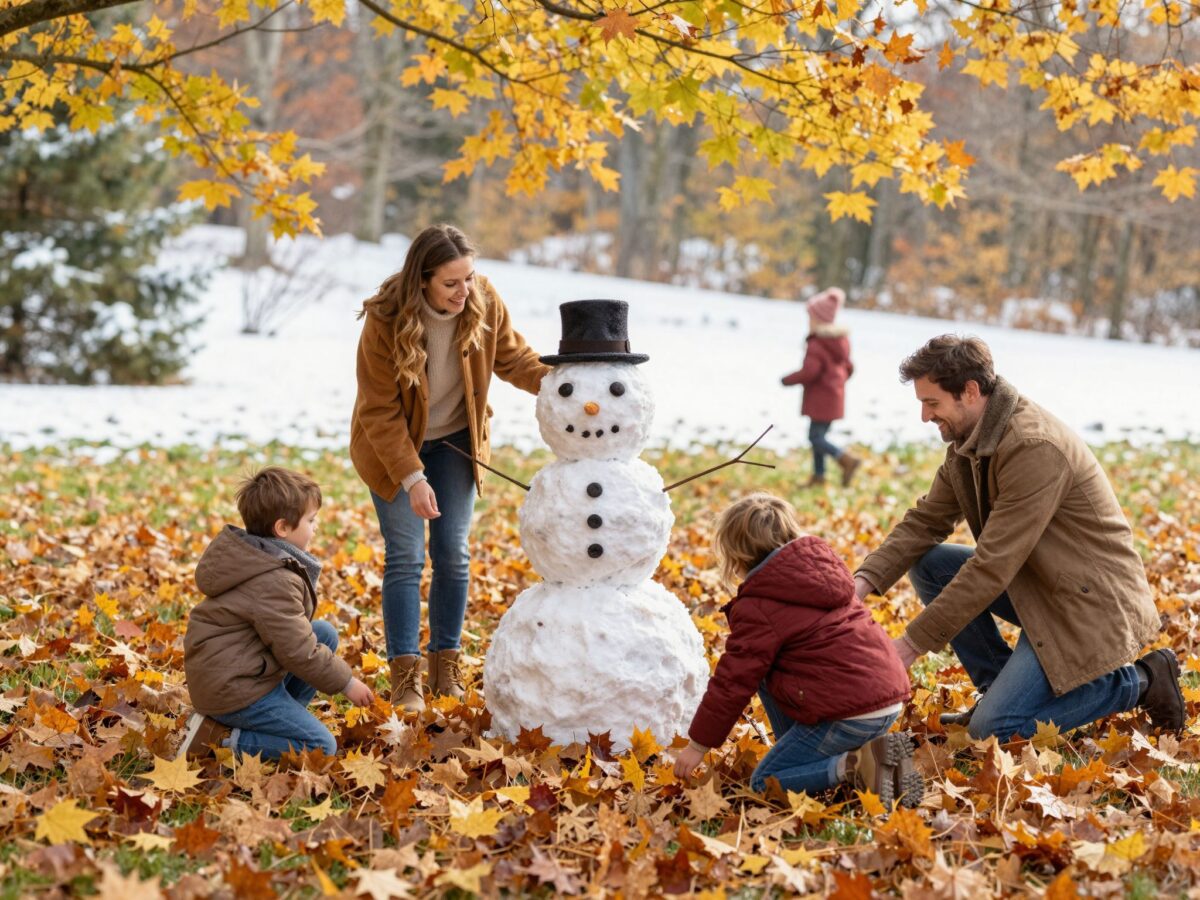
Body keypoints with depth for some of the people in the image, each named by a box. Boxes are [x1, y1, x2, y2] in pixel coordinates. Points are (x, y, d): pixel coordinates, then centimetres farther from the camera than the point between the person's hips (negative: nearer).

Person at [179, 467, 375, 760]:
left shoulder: (257, 558, 8)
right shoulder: (276, 582, -23)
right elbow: (300, 652, -18)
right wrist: (347, 683, -6)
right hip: (231, 690, -10)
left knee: (325, 634, 12)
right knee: (321, 748, -10)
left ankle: (280, 721, 11)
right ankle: (218, 739, -11)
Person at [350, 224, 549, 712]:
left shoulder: (484, 303, -18)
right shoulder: (385, 321, -28)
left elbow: (513, 358, -4)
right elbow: (380, 411, -23)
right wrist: (412, 477, -27)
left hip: (456, 439, 3)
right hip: (392, 445, -3)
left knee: (453, 554, 4)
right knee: (406, 557, -6)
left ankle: (447, 669, 15)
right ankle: (406, 678, -1)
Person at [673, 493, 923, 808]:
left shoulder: (759, 607, -8)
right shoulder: (822, 561, 15)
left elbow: (733, 681, -5)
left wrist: (698, 745, 5)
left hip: (850, 715, -9)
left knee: (764, 782, 3)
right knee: (767, 674, 22)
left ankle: (853, 765, -14)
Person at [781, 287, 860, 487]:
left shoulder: (816, 344, -19)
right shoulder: (841, 341, 10)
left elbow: (809, 372, -26)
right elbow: (848, 367, 16)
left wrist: (788, 380, -12)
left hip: (821, 398, -9)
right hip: (835, 396, 9)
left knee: (816, 437, -6)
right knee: (819, 435, 15)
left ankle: (847, 460, -18)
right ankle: (818, 474, 18)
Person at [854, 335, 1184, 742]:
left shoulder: (1035, 448, -27)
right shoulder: (968, 441, 2)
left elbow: (992, 567, -28)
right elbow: (924, 521, 4)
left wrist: (911, 644, -24)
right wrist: (864, 580, -14)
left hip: (1092, 603, -9)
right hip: (1035, 584, 9)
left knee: (992, 730, -14)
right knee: (926, 563, -3)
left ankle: (1141, 682, 3)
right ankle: (1000, 688, 7)